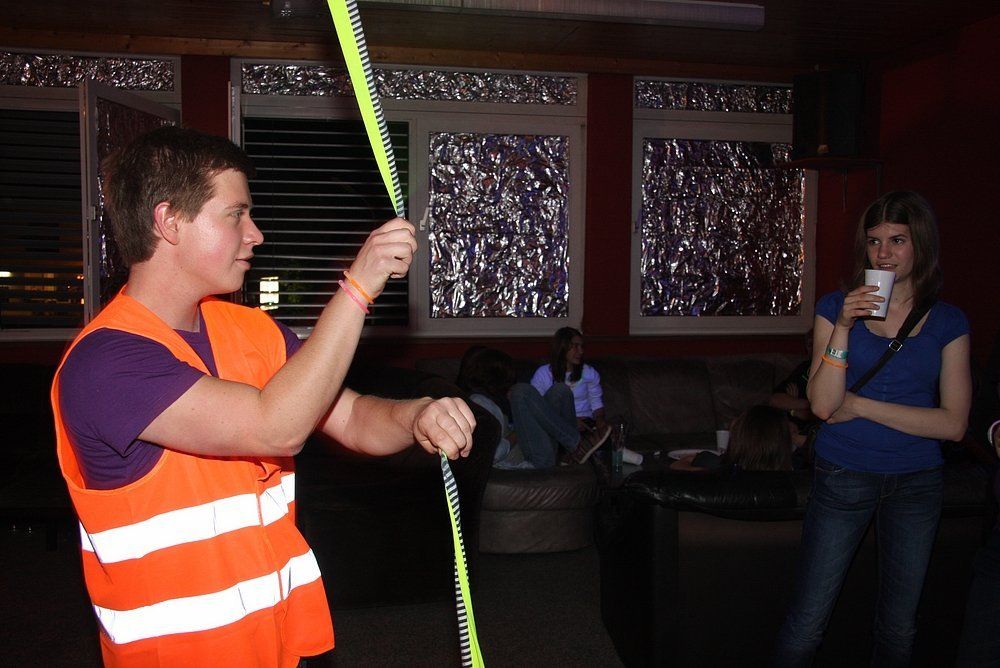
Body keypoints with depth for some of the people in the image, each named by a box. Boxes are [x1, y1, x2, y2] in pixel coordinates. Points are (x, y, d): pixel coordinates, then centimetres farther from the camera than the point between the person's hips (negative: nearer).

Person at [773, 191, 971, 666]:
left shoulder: (947, 323, 1)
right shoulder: (837, 308, -3)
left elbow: (953, 423, -8)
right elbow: (823, 405, -12)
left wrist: (860, 405, -12)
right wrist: (843, 329, -21)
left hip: (917, 482, 2)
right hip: (843, 479, -2)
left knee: (899, 625, 16)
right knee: (806, 623, 1)